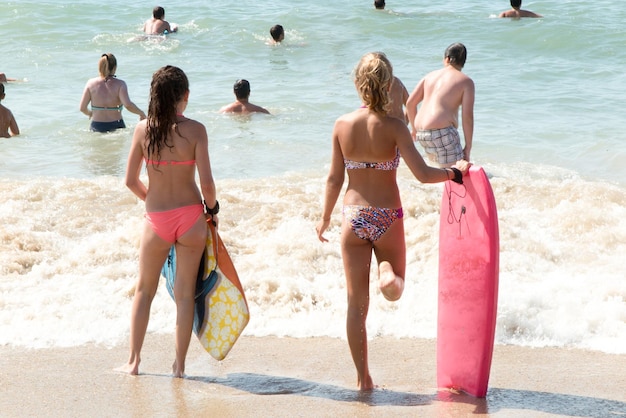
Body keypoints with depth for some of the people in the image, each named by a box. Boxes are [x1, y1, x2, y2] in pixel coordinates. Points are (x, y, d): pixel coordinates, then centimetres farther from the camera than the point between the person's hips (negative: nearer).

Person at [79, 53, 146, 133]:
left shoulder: (91, 83, 2)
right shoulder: (119, 84, -5)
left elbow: (82, 108, 4)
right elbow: (128, 105, -17)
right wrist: (141, 113, 0)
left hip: (97, 126, 2)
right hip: (116, 126, -2)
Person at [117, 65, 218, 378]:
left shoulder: (143, 129, -6)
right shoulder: (195, 130, -11)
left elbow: (131, 180, -2)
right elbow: (206, 182, -13)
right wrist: (212, 209, 6)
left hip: (156, 219, 1)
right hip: (190, 216, -1)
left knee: (144, 290, 17)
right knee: (185, 293, 9)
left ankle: (134, 361, 20)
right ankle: (179, 364, 12)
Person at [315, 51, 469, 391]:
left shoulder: (342, 125, -5)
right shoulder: (394, 127, -12)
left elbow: (334, 178, 2)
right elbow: (423, 175, -18)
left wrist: (325, 218, 15)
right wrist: (455, 171, 0)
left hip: (354, 217, 2)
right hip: (388, 218, -2)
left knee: (356, 304, 9)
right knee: (395, 289, 19)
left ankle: (363, 377, 11)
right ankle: (388, 272, -19)